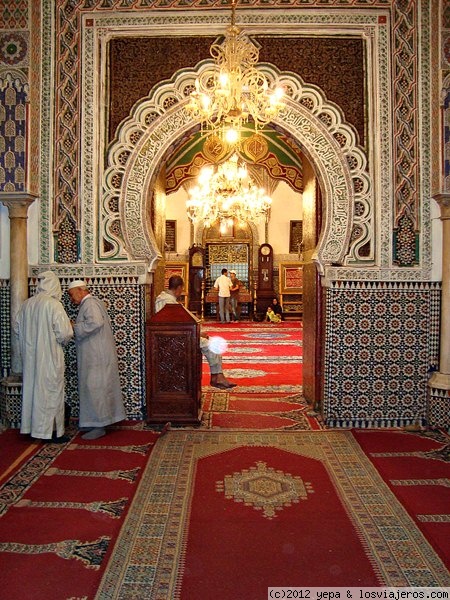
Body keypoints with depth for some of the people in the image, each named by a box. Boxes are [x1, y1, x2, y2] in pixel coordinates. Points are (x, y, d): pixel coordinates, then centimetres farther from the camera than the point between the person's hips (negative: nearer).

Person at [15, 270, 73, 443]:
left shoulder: (26, 304, 2)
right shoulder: (54, 305, -16)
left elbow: (17, 328, 10)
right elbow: (64, 333, -19)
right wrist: (62, 340, 2)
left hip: (30, 356, 6)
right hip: (50, 356, -6)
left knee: (32, 388, 16)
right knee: (51, 390, 3)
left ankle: (33, 426, 27)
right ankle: (52, 431, 9)